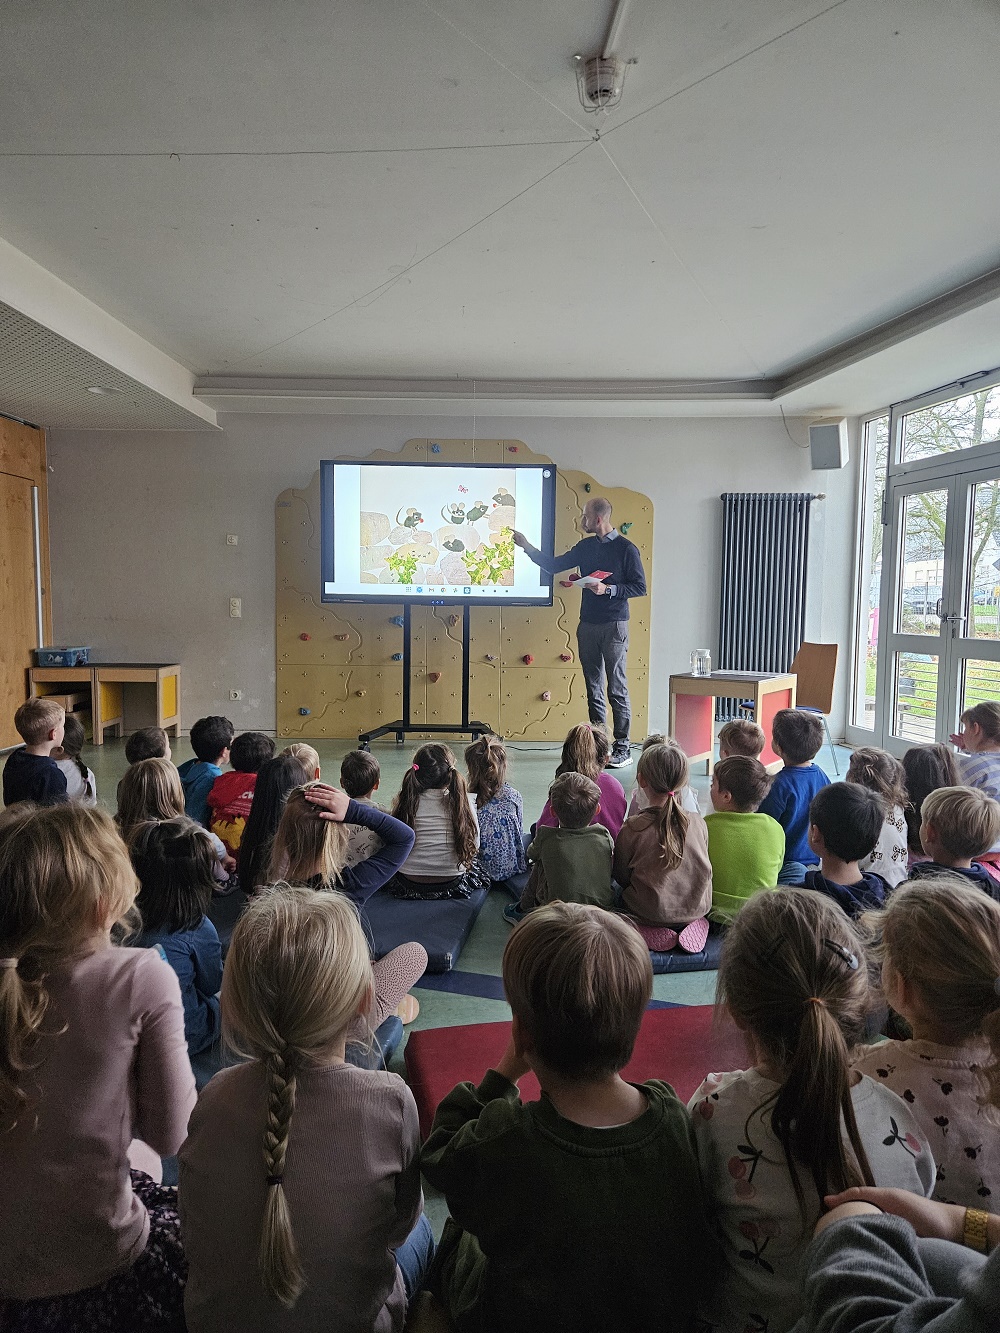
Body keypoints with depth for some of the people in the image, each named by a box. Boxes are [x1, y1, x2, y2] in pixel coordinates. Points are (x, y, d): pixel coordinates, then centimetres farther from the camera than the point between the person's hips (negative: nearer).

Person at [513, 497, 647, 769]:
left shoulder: (626, 549, -5)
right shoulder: (586, 546, 12)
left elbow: (640, 587, -7)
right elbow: (553, 565, 18)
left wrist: (608, 589, -18)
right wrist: (527, 547, 10)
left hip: (613, 626, -6)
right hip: (587, 624, 6)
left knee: (617, 689, -5)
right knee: (593, 688, 9)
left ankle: (623, 749, 0)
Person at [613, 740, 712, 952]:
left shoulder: (632, 829, -18)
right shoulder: (698, 823, -10)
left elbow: (621, 878, -5)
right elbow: (702, 869, 5)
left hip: (651, 914, -4)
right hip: (697, 909, 4)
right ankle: (692, 926, 16)